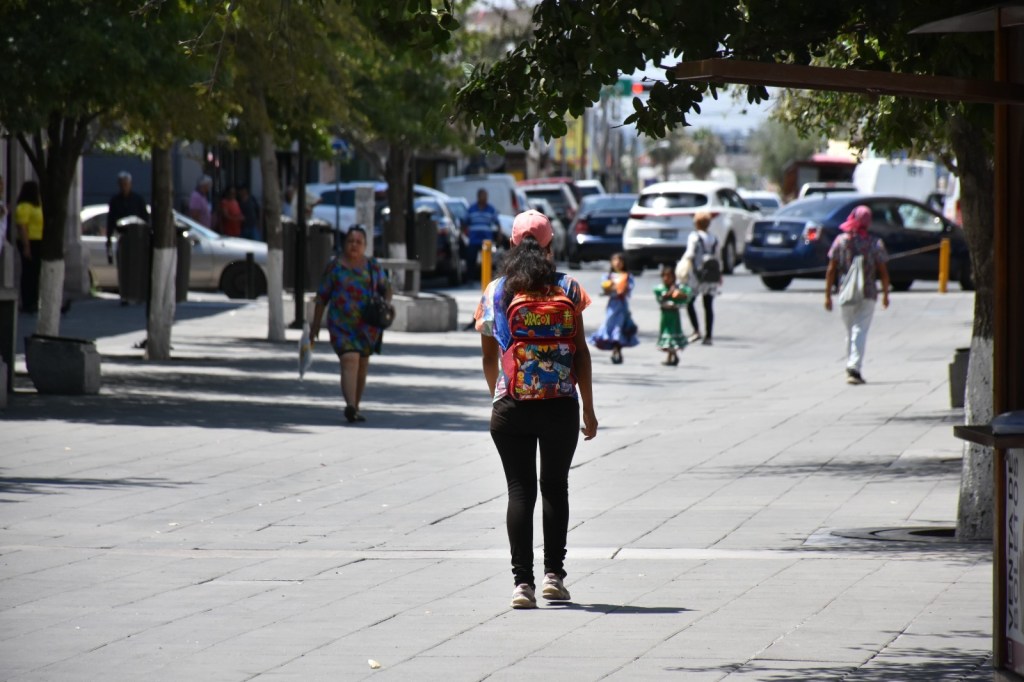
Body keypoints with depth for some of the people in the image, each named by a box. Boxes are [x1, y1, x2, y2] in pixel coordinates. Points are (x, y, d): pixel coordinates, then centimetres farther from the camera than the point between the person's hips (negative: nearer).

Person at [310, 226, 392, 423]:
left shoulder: (373, 266, 4)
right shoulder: (334, 266, -1)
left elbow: (386, 288, 14)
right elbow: (322, 296, 3)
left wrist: (387, 304, -8)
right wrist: (315, 324, 3)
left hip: (367, 325, 3)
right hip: (342, 325, -3)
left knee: (362, 364, 13)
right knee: (349, 361, -20)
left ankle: (355, 406, 30)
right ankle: (351, 407, -33)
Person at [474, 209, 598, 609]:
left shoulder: (495, 292, 4)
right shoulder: (567, 290, 1)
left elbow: (489, 359, 10)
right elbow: (581, 354, 0)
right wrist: (588, 410, 6)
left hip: (511, 406, 0)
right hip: (561, 405, 0)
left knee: (520, 490, 2)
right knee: (555, 486, 14)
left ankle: (522, 581, -6)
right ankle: (553, 573, 14)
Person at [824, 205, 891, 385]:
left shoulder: (840, 241, -1)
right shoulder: (875, 244, -4)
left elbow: (831, 270, -2)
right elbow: (883, 272, -1)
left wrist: (828, 295, 3)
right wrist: (885, 294, 12)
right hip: (868, 294, -2)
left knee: (850, 331, 16)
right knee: (860, 331, -6)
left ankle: (851, 365, 23)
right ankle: (854, 368, -20)